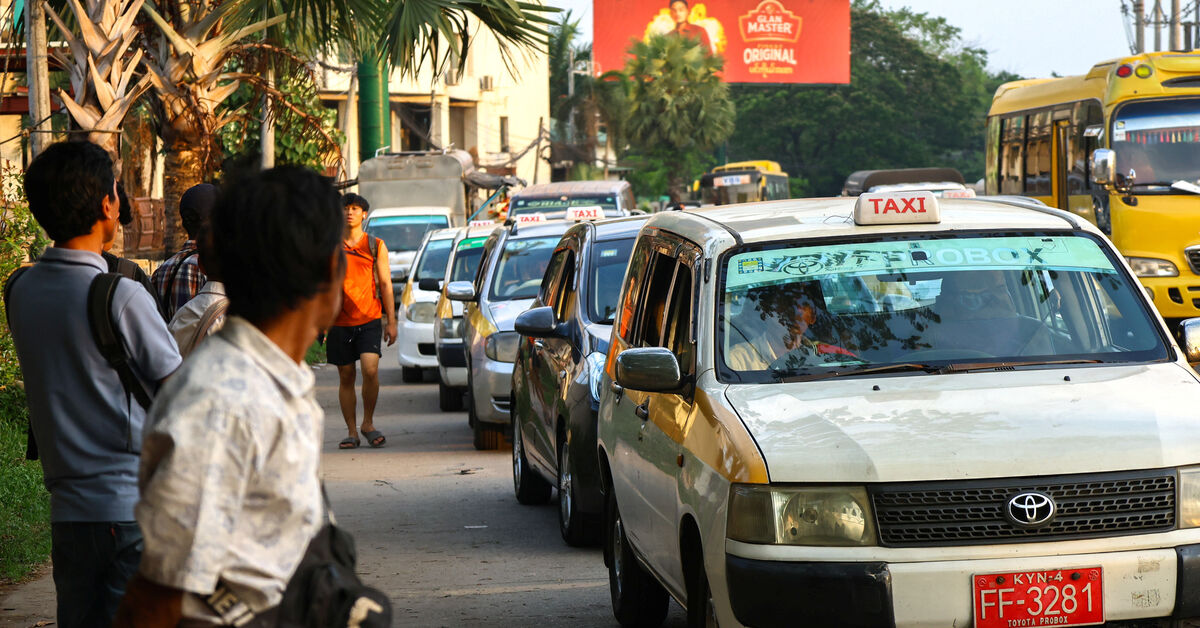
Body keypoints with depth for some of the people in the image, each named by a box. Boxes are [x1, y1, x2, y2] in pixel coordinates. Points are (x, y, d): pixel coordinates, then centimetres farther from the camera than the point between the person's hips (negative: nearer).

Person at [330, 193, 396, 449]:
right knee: (346, 377, 4)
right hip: (339, 322, 2)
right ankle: (352, 432, 13)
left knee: (370, 369, -18)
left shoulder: (376, 246, 7)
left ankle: (368, 423, 0)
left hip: (369, 320, -2)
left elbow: (385, 284, 7)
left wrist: (391, 322, 3)